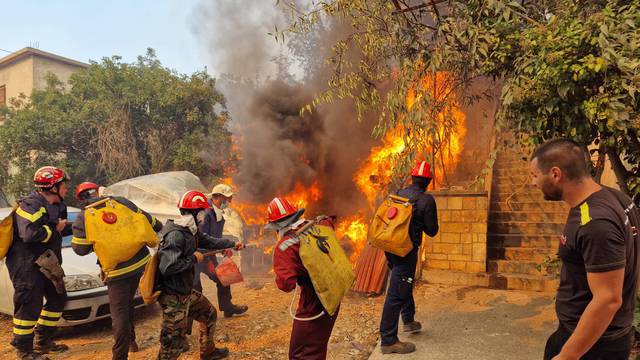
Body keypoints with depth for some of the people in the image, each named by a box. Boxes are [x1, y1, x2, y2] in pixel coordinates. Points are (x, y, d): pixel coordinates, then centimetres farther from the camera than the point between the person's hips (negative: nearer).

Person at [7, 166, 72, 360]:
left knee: (58, 299, 15)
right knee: (30, 306, -4)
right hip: (27, 265, -10)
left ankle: (43, 342, 28)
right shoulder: (31, 205, -19)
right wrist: (55, 228, -20)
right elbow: (30, 233, -33)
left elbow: (63, 229, 18)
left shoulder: (56, 206, 10)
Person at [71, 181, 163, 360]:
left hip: (116, 271, -4)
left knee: (120, 313, 3)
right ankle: (131, 341, 37)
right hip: (140, 262, 4)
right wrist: (158, 226, 26)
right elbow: (144, 219, 7)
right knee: (127, 304, 24)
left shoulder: (83, 218, -6)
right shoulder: (120, 201, 1)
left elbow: (81, 249, 0)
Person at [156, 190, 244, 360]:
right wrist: (193, 259, -21)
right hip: (173, 298, -10)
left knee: (210, 314, 26)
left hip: (187, 293, 10)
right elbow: (167, 268, -33)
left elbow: (209, 241, 21)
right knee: (173, 343, -2)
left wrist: (232, 244, 30)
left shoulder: (191, 231, 3)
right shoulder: (176, 234, -26)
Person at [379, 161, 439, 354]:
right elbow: (432, 231, -7)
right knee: (396, 293, -4)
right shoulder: (426, 200, -12)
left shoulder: (398, 194, 6)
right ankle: (388, 340, 2)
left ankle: (409, 320, 44)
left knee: (405, 284, 26)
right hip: (407, 251, -7)